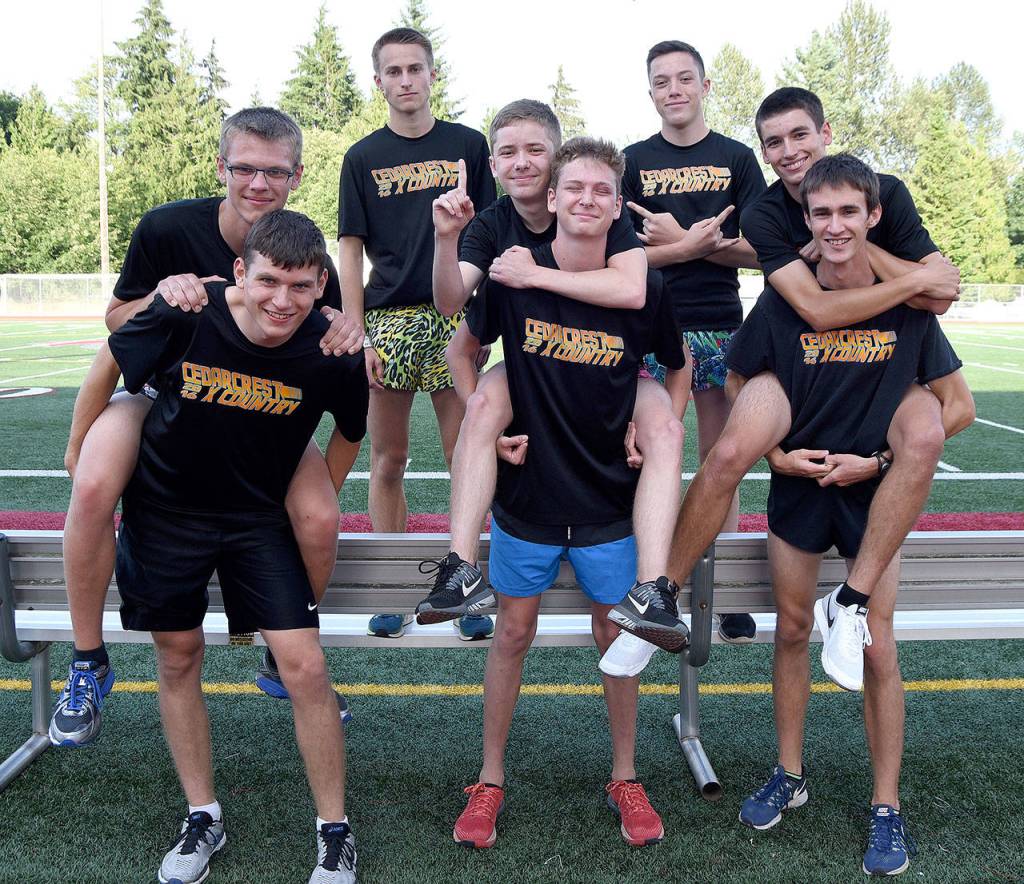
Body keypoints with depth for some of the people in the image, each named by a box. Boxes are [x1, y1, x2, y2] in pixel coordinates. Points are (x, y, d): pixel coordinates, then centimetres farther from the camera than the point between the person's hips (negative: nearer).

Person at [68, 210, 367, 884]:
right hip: (165, 509, 1)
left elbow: (353, 431, 2)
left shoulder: (333, 355, -21)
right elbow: (110, 366, -3)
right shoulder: (184, 315, -23)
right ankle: (203, 817, 29)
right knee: (178, 657, 9)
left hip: (260, 518, 0)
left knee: (305, 666, -8)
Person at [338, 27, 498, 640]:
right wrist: (356, 334, -3)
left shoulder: (469, 146, 9)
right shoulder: (363, 158, 9)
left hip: (456, 317, 0)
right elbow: (351, 249, 6)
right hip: (388, 319, 1)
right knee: (388, 460, 6)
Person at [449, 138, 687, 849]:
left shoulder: (643, 292, -8)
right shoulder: (513, 276, -8)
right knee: (514, 630, 10)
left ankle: (625, 778, 30)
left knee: (617, 635, 10)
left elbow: (680, 367, 11)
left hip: (610, 497, 0)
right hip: (527, 491, 0)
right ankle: (491, 780, 26)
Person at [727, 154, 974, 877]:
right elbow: (740, 385, 5)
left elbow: (959, 407, -4)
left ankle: (887, 809, 16)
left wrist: (880, 460, -12)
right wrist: (776, 453, -9)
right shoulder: (784, 301, -7)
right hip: (798, 486, 2)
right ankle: (790, 775, 29)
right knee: (792, 631, 11)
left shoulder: (905, 303, -8)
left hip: (874, 491, -1)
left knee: (875, 649, 2)